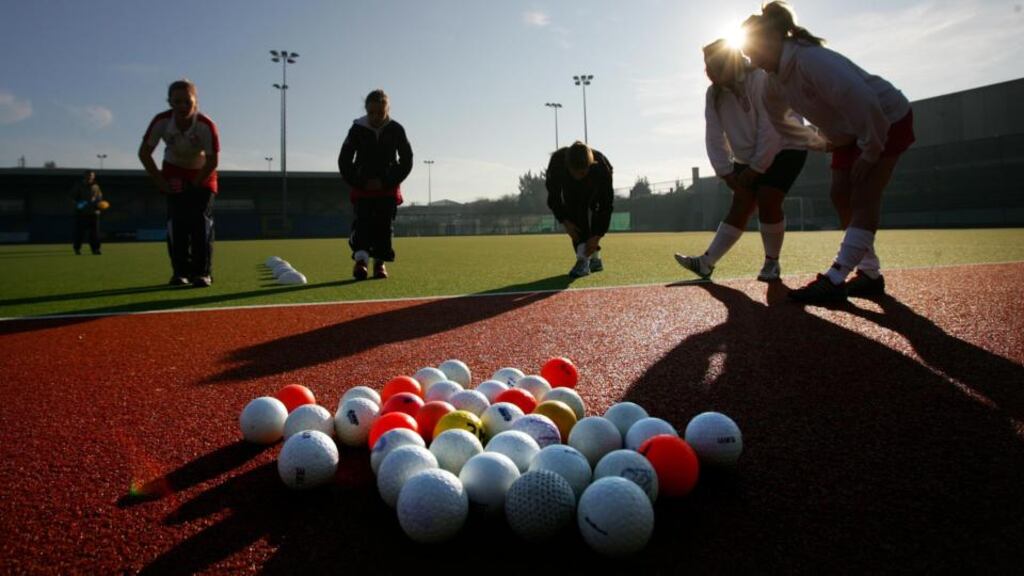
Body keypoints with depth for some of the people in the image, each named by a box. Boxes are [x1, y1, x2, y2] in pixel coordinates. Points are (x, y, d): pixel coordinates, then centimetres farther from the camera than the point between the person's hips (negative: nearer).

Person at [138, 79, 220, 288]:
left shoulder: (206, 126, -31)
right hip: (174, 174, 2)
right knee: (176, 221, -7)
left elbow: (212, 161, -20)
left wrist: (195, 185, -16)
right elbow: (144, 153, -12)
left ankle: (202, 272, -5)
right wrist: (160, 182, -12)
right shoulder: (161, 121, -25)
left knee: (201, 221, -10)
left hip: (201, 175, -2)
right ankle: (180, 272, 0)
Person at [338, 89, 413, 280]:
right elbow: (344, 160, 0)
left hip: (388, 187, 1)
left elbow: (406, 161, -1)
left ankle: (380, 262, 8)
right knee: (362, 221, -14)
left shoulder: (396, 130, -5)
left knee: (385, 225, -2)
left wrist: (387, 182, -7)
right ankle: (360, 259, -23)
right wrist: (359, 183, -8)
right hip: (362, 187, 0)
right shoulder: (357, 129, -6)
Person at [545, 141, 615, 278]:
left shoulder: (601, 166, -42)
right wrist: (564, 221, -31)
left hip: (595, 187, -1)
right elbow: (553, 196, -23)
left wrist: (598, 235, -35)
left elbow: (607, 203, -32)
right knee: (574, 215, -21)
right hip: (570, 187, 1)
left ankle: (594, 257, -18)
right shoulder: (557, 161, -39)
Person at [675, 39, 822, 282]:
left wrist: (754, 170, -22)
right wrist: (726, 172, -11)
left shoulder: (760, 80, -24)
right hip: (748, 157, 6)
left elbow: (770, 130, -26)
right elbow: (714, 137, -5)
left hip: (785, 148, -6)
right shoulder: (714, 93, -5)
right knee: (739, 207, 0)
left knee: (767, 200, -20)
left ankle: (772, 262, -4)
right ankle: (706, 263, -5)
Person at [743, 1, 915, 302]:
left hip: (886, 120, -9)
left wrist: (870, 151, -27)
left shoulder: (811, 59, -31)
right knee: (841, 196, 4)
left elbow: (863, 102, -36)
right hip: (849, 132, 9)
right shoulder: (776, 77, -3)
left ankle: (834, 280, -22)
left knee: (863, 199, -14)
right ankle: (870, 274, 12)